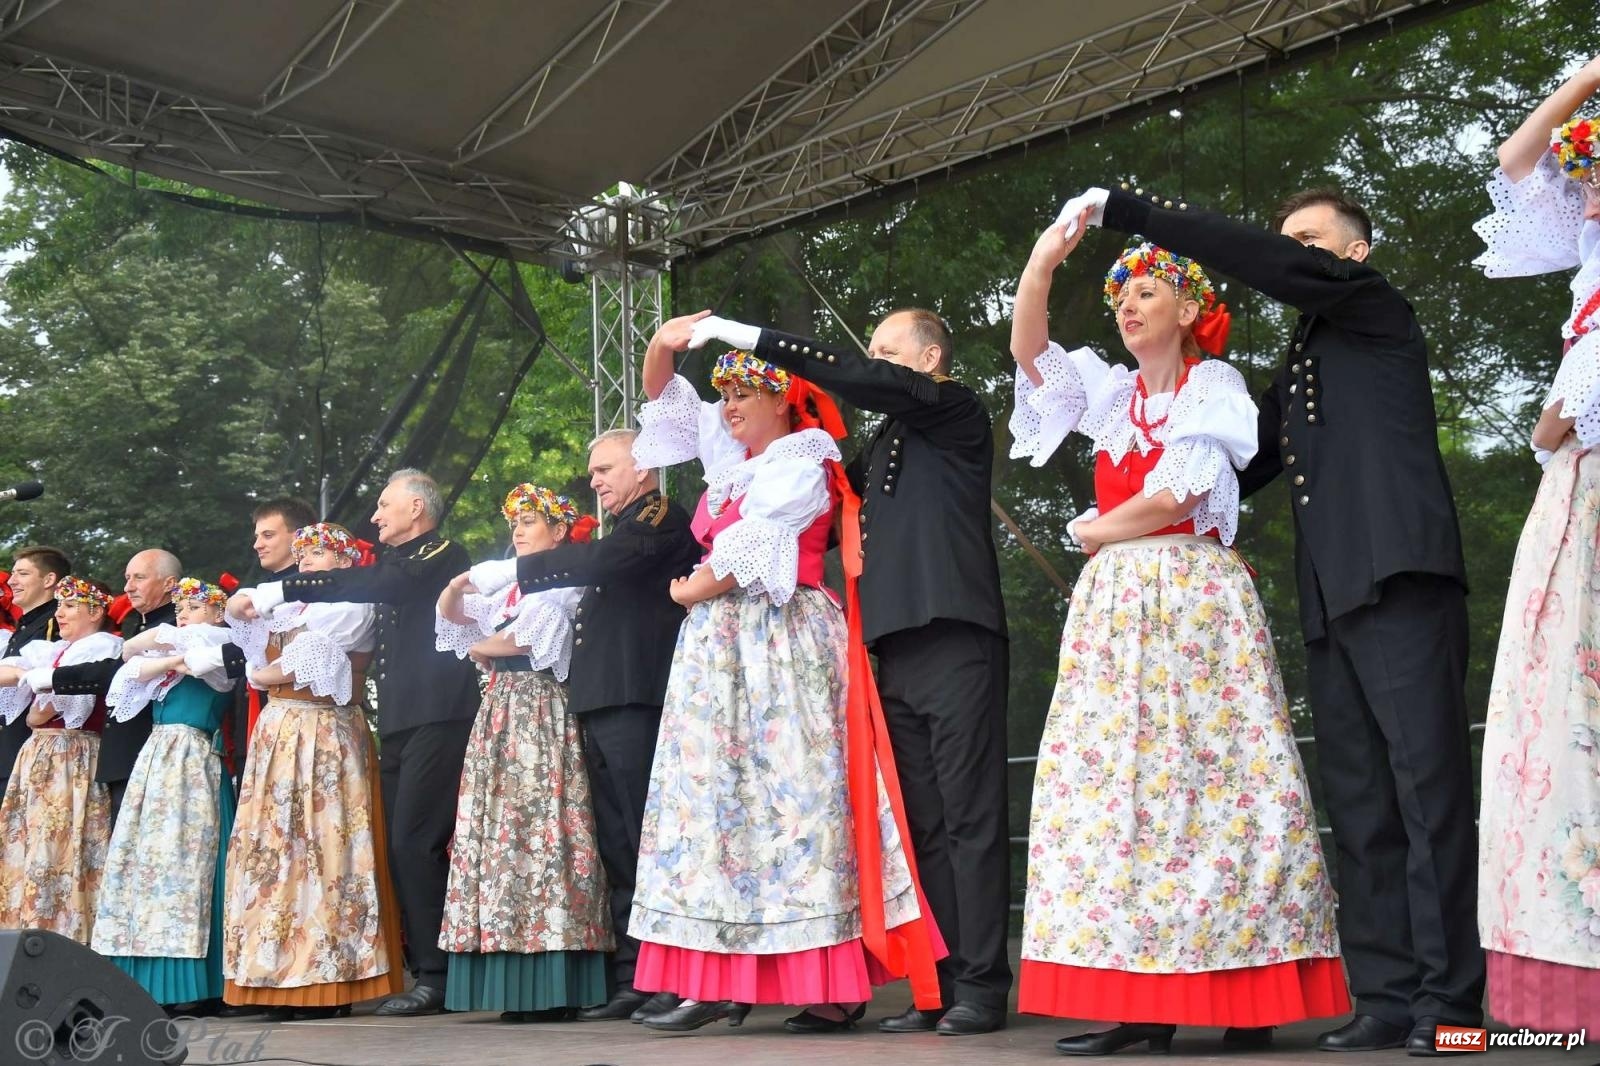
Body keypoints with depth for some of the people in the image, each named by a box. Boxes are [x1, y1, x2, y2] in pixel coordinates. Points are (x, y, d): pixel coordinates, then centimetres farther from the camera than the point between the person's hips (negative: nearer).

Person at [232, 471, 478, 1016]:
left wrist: (271, 593, -21)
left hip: (436, 719, -9)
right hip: (398, 722, 9)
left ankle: (437, 976, -8)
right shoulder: (396, 564, 23)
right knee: (403, 847, 5)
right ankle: (424, 970, 10)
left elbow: (375, 585, -18)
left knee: (414, 842, -13)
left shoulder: (444, 557, -5)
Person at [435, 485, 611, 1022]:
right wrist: (458, 585, 0)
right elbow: (450, 613, 21)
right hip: (501, 712, 8)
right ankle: (519, 985, 1)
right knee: (500, 832, 1)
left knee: (538, 830, -13)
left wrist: (480, 649, 7)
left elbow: (520, 639, -11)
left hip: (541, 711, -8)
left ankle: (551, 988, -12)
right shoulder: (509, 588, 23)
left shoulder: (562, 585, -1)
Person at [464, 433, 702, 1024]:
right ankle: (632, 979, 12)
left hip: (636, 703, -10)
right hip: (601, 707, 10)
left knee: (644, 841, -10)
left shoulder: (662, 519, -4)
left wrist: (513, 570, -15)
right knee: (617, 847, 8)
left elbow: (601, 562, -20)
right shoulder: (623, 531, 25)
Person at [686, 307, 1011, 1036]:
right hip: (898, 652, 7)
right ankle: (941, 984, 8)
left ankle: (982, 986, -3)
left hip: (955, 641, -7)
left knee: (969, 819, -6)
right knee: (924, 825, 5)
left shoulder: (957, 411, 2)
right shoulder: (888, 441, 24)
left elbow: (862, 381, -11)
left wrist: (748, 336, -10)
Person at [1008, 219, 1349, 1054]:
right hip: (1117, 607, 5)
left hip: (1198, 599, -5)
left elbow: (1177, 497, -8)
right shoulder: (1113, 394, 19)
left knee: (1216, 778, -8)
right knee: (1115, 780, -3)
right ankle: (1143, 1000, -3)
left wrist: (1095, 531, 5)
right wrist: (1042, 262, -8)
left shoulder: (1213, 385, 4)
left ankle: (1245, 996, -5)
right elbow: (1028, 349, 5)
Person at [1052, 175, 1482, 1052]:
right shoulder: (1302, 355, 26)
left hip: (1401, 579, -8)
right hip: (1333, 597, 8)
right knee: (1358, 803, 4)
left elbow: (1261, 265, -7)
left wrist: (1124, 209, -6)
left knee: (1428, 784, -8)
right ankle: (1387, 995, 6)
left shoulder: (1375, 305, 6)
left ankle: (1447, 997, -5)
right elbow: (1252, 461, 25)